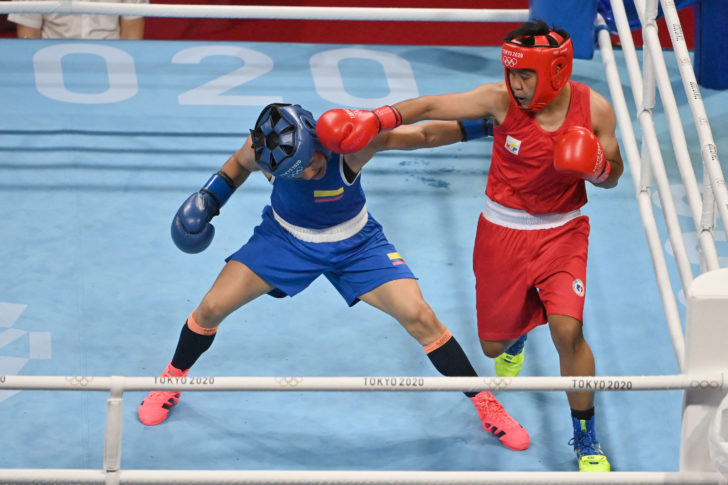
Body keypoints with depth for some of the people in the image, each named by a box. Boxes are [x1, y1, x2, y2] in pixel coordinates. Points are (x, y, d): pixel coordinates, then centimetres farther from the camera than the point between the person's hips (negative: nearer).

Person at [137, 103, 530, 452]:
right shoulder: (260, 150, -28)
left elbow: (424, 135, -29)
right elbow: (239, 164, -1)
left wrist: (479, 123, -42)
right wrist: (210, 199, -12)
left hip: (354, 244, -2)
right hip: (286, 236, 2)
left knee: (419, 316, -13)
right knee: (211, 308, -5)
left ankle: (485, 404, 4)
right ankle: (171, 382, 26)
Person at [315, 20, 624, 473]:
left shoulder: (595, 109, -15)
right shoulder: (501, 100, -19)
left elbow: (613, 176, -2)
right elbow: (432, 107, -17)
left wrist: (596, 167, -24)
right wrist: (375, 120, -29)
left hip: (561, 231, -1)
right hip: (503, 230, 1)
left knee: (568, 331, -21)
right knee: (492, 345, 12)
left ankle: (586, 439, 0)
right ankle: (517, 334, 56)